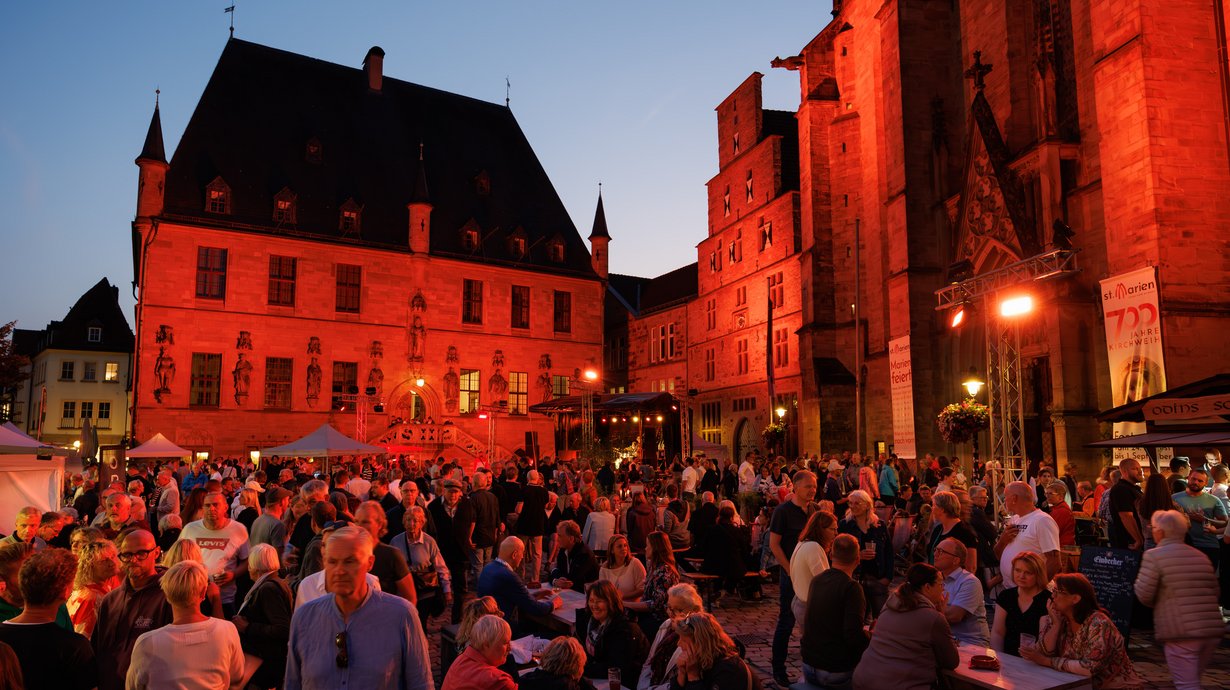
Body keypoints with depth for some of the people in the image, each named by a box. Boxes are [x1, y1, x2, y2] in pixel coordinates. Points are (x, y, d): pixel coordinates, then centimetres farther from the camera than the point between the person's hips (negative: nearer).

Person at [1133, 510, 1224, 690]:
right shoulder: (1200, 556, 12)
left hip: (1180, 632, -7)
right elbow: (1214, 591, 18)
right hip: (1212, 629, 7)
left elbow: (1143, 594, -9)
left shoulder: (1154, 555, -6)